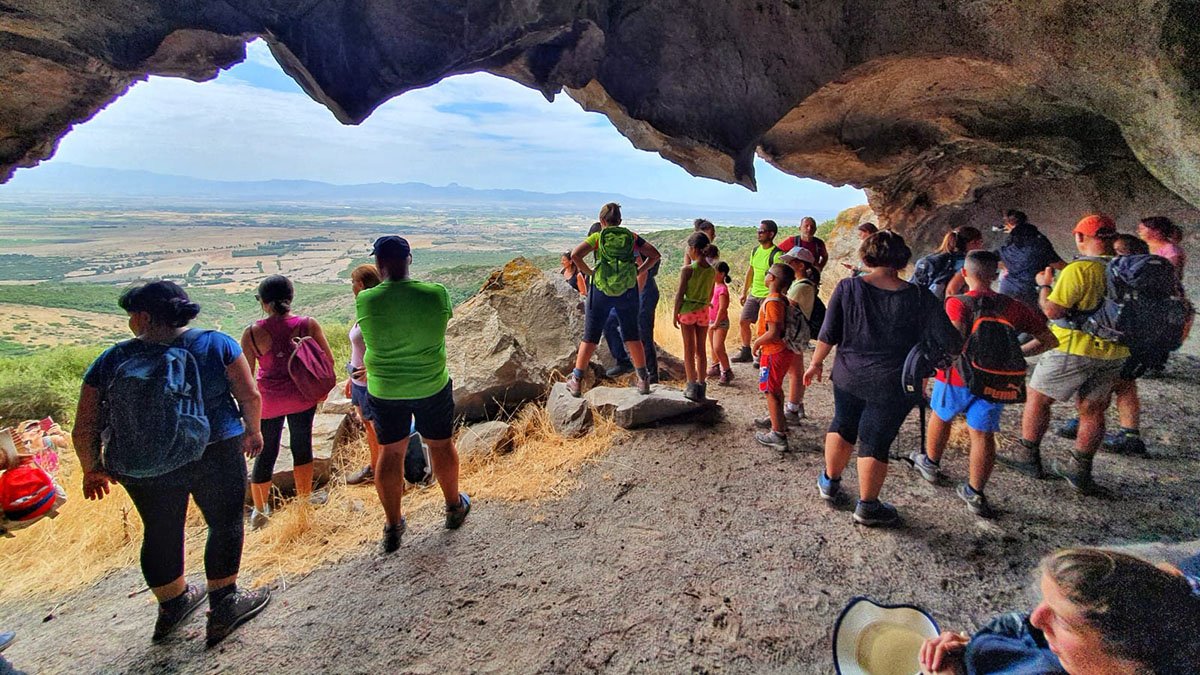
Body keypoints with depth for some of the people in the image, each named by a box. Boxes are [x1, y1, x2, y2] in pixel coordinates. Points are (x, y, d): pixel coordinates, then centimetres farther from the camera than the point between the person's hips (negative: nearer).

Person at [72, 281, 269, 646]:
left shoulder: (110, 360, -3)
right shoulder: (216, 343, -7)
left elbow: (83, 430, 0)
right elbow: (250, 396, -8)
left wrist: (92, 469, 16)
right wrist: (252, 430, 9)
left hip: (141, 467, 3)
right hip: (213, 456, -3)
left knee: (160, 532, 21)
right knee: (225, 523, 12)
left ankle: (172, 606, 41)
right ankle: (224, 607, 20)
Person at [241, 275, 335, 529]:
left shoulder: (252, 333, -13)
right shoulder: (308, 324, -12)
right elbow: (328, 359, -7)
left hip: (268, 401, 0)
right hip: (303, 399, 0)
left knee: (265, 454, 14)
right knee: (302, 446, 18)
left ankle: (259, 510, 26)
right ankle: (304, 496, 35)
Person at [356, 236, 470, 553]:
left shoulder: (365, 301, -17)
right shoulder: (436, 294, -17)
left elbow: (367, 333, 1)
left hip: (384, 391, 1)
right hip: (432, 386, 0)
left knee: (390, 452, 16)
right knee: (441, 444, 19)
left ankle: (393, 527, 29)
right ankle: (454, 507, 39)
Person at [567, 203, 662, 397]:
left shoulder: (597, 237, 1)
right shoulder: (631, 237, 7)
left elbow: (575, 254, -13)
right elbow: (654, 254, 3)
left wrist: (589, 272, -3)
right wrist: (638, 272, 5)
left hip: (601, 290, -2)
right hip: (628, 291, 2)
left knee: (590, 337, 8)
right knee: (632, 336, 15)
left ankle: (576, 381, 11)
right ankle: (643, 380, 21)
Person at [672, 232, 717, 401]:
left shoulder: (687, 270, -15)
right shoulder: (712, 271, 0)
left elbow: (679, 294, -12)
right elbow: (710, 295, 9)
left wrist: (675, 314, -2)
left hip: (688, 311, -4)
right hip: (704, 311, 4)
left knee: (689, 350, 5)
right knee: (701, 350, 11)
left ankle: (692, 386, 6)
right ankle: (701, 386, 16)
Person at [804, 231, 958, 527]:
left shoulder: (848, 288, -9)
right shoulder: (920, 297, -11)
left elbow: (828, 334, -6)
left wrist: (816, 363, 7)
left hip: (849, 376, 2)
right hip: (892, 385, -2)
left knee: (843, 426, 24)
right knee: (875, 442, 10)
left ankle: (830, 481, 41)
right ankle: (868, 506, 24)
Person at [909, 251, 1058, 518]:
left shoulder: (957, 302, -12)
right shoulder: (1013, 306, 1)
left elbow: (956, 336, -31)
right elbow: (1050, 340, 6)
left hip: (958, 376, -2)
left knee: (941, 417, 22)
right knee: (983, 434, 7)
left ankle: (930, 463, 43)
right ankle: (975, 493, 12)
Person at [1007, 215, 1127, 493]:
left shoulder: (1078, 270, -19)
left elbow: (1052, 310, -21)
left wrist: (1044, 284, -3)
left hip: (1075, 350, -7)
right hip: (1114, 353, 7)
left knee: (1037, 398, 10)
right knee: (1093, 411, 13)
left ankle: (1027, 457, 17)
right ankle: (1080, 471, 22)